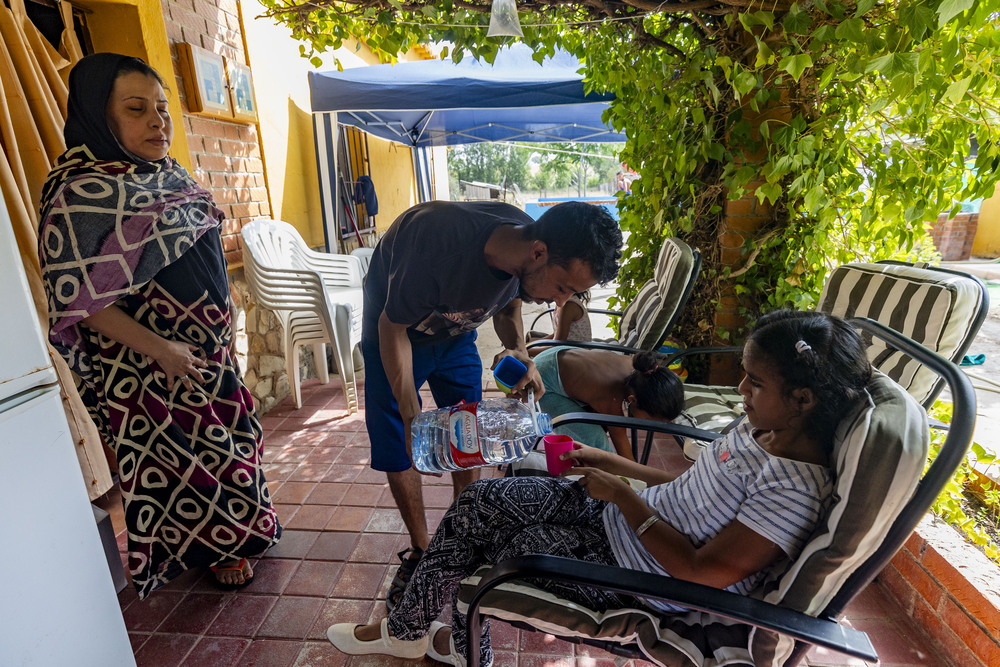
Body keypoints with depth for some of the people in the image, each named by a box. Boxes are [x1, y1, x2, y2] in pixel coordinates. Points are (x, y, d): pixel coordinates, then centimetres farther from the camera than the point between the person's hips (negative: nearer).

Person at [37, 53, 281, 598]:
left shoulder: (168, 173, 5)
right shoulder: (81, 191, -19)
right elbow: (75, 294, -20)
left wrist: (220, 324, 13)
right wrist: (158, 349, -23)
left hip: (207, 348, 8)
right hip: (150, 365, -8)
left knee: (227, 435, 20)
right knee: (182, 455, 8)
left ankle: (235, 527, 43)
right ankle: (215, 549, 31)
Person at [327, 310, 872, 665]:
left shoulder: (796, 491, -26)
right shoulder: (763, 428, -1)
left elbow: (703, 571, -25)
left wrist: (623, 496, -19)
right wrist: (614, 464, 6)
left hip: (645, 577, -7)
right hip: (621, 513, 8)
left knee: (496, 546, -2)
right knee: (480, 499, 1)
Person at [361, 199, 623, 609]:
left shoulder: (525, 248, -24)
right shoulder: (442, 240, -43)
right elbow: (393, 328, -28)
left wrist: (518, 349, -23)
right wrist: (413, 420, -31)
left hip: (456, 333, 4)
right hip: (393, 328, -4)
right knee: (397, 444, -1)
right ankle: (421, 548, 21)